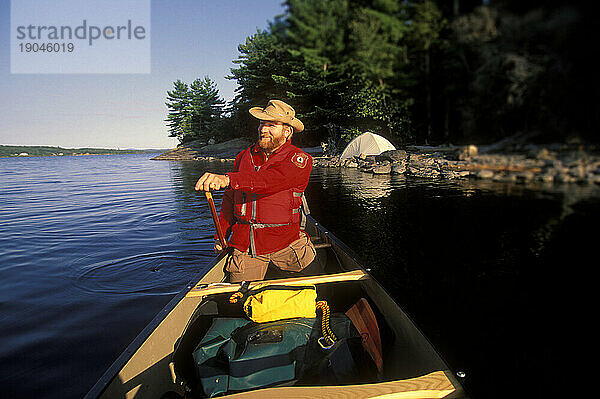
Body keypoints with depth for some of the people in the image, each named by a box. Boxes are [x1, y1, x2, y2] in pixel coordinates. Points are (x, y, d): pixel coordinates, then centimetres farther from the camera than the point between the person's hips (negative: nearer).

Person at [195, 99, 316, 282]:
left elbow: (272, 180, -26)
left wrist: (227, 179, -39)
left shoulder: (300, 159, -5)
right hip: (244, 244, 3)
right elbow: (230, 199, 18)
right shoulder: (244, 156, 11)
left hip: (284, 244, -3)